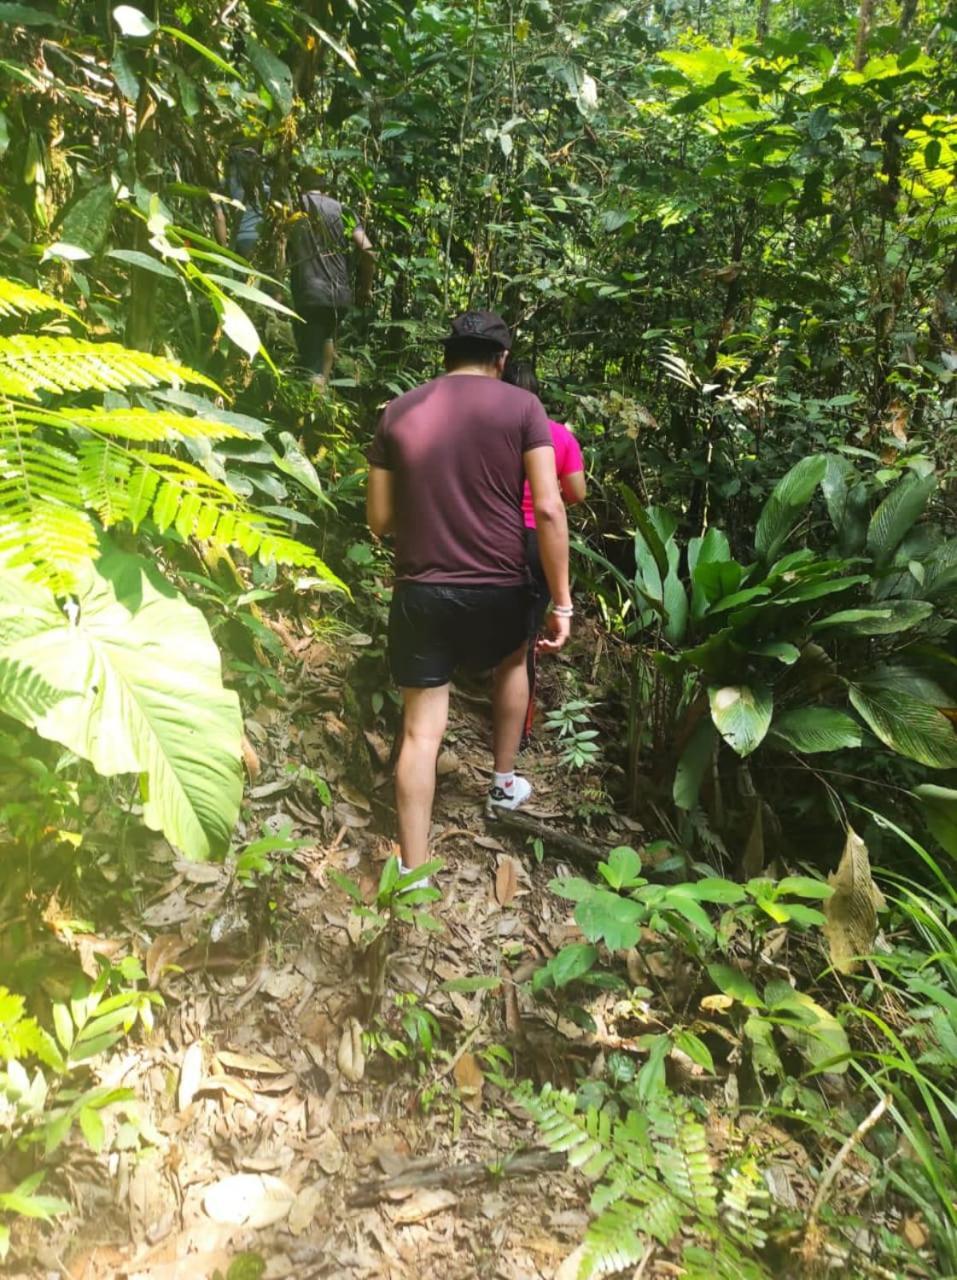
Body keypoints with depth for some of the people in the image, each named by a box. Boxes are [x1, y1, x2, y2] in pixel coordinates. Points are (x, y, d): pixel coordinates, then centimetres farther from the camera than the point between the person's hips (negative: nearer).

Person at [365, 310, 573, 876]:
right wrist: (563, 600, -6)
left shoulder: (397, 412, 5)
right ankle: (504, 782, 45)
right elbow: (548, 509, -11)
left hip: (420, 592, 1)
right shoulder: (521, 406, -3)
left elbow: (380, 519, 7)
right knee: (512, 664, 32)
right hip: (498, 587, 0)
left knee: (421, 731, 5)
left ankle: (412, 872, 8)